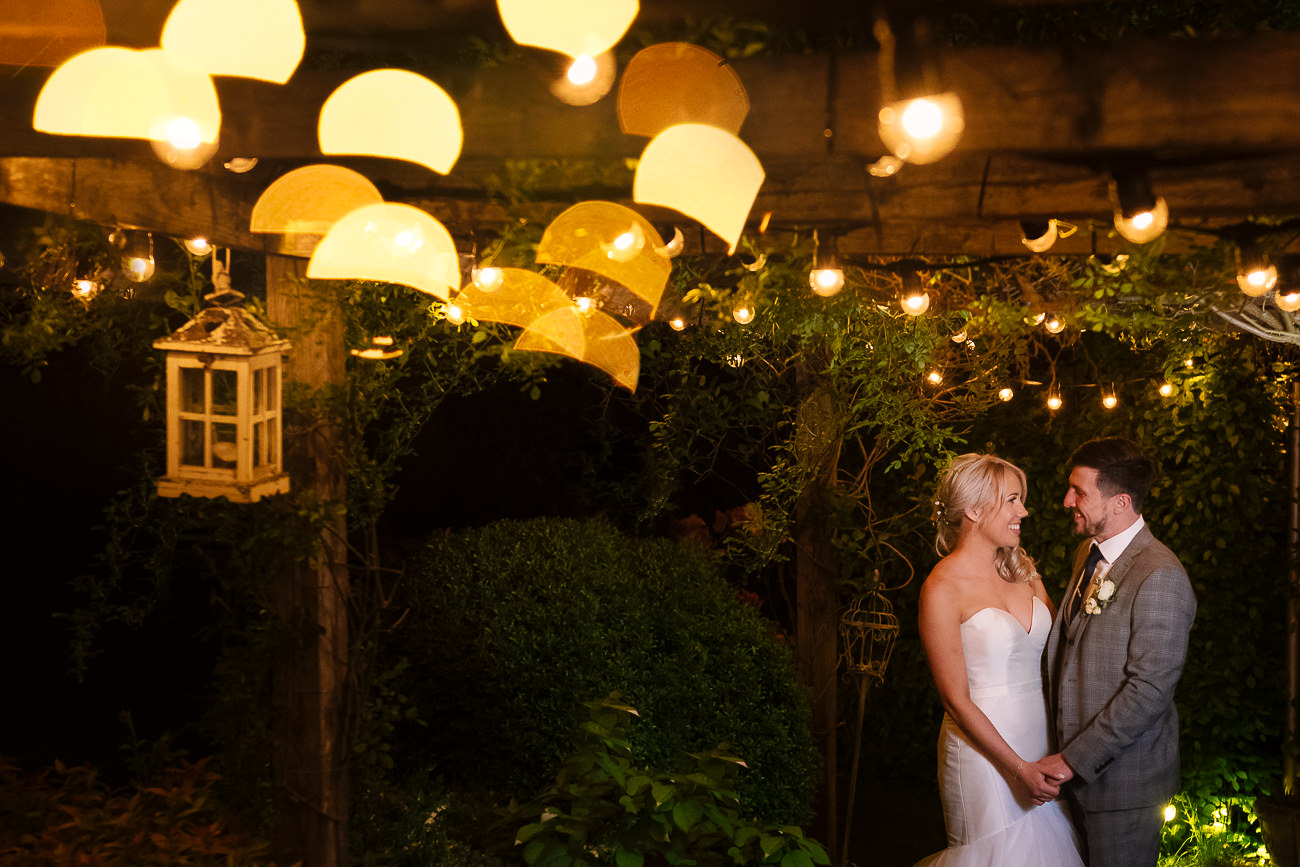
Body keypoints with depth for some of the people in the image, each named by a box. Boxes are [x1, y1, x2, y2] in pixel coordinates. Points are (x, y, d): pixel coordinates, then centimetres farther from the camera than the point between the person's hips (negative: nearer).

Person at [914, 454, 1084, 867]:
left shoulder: (1021, 571, 6)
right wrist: (1019, 767, -15)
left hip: (1042, 742, 7)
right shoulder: (943, 589, -15)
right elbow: (956, 700, -14)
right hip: (985, 750, -7)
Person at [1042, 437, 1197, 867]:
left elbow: (1149, 690, -24)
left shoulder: (1160, 578, -21)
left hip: (1123, 778, -8)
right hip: (1078, 767, 8)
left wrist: (1073, 759, -21)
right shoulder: (1087, 553, 8)